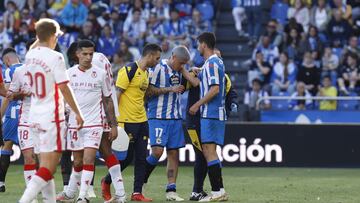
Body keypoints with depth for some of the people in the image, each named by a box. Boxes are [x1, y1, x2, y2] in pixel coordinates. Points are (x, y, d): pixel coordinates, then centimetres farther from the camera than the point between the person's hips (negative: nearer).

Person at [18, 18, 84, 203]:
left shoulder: (29, 56, 5)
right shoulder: (55, 57, -15)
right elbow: (64, 88, -14)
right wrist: (77, 113, -6)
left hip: (35, 117, 8)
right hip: (51, 117, -8)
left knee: (45, 165, 15)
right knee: (48, 168, -8)